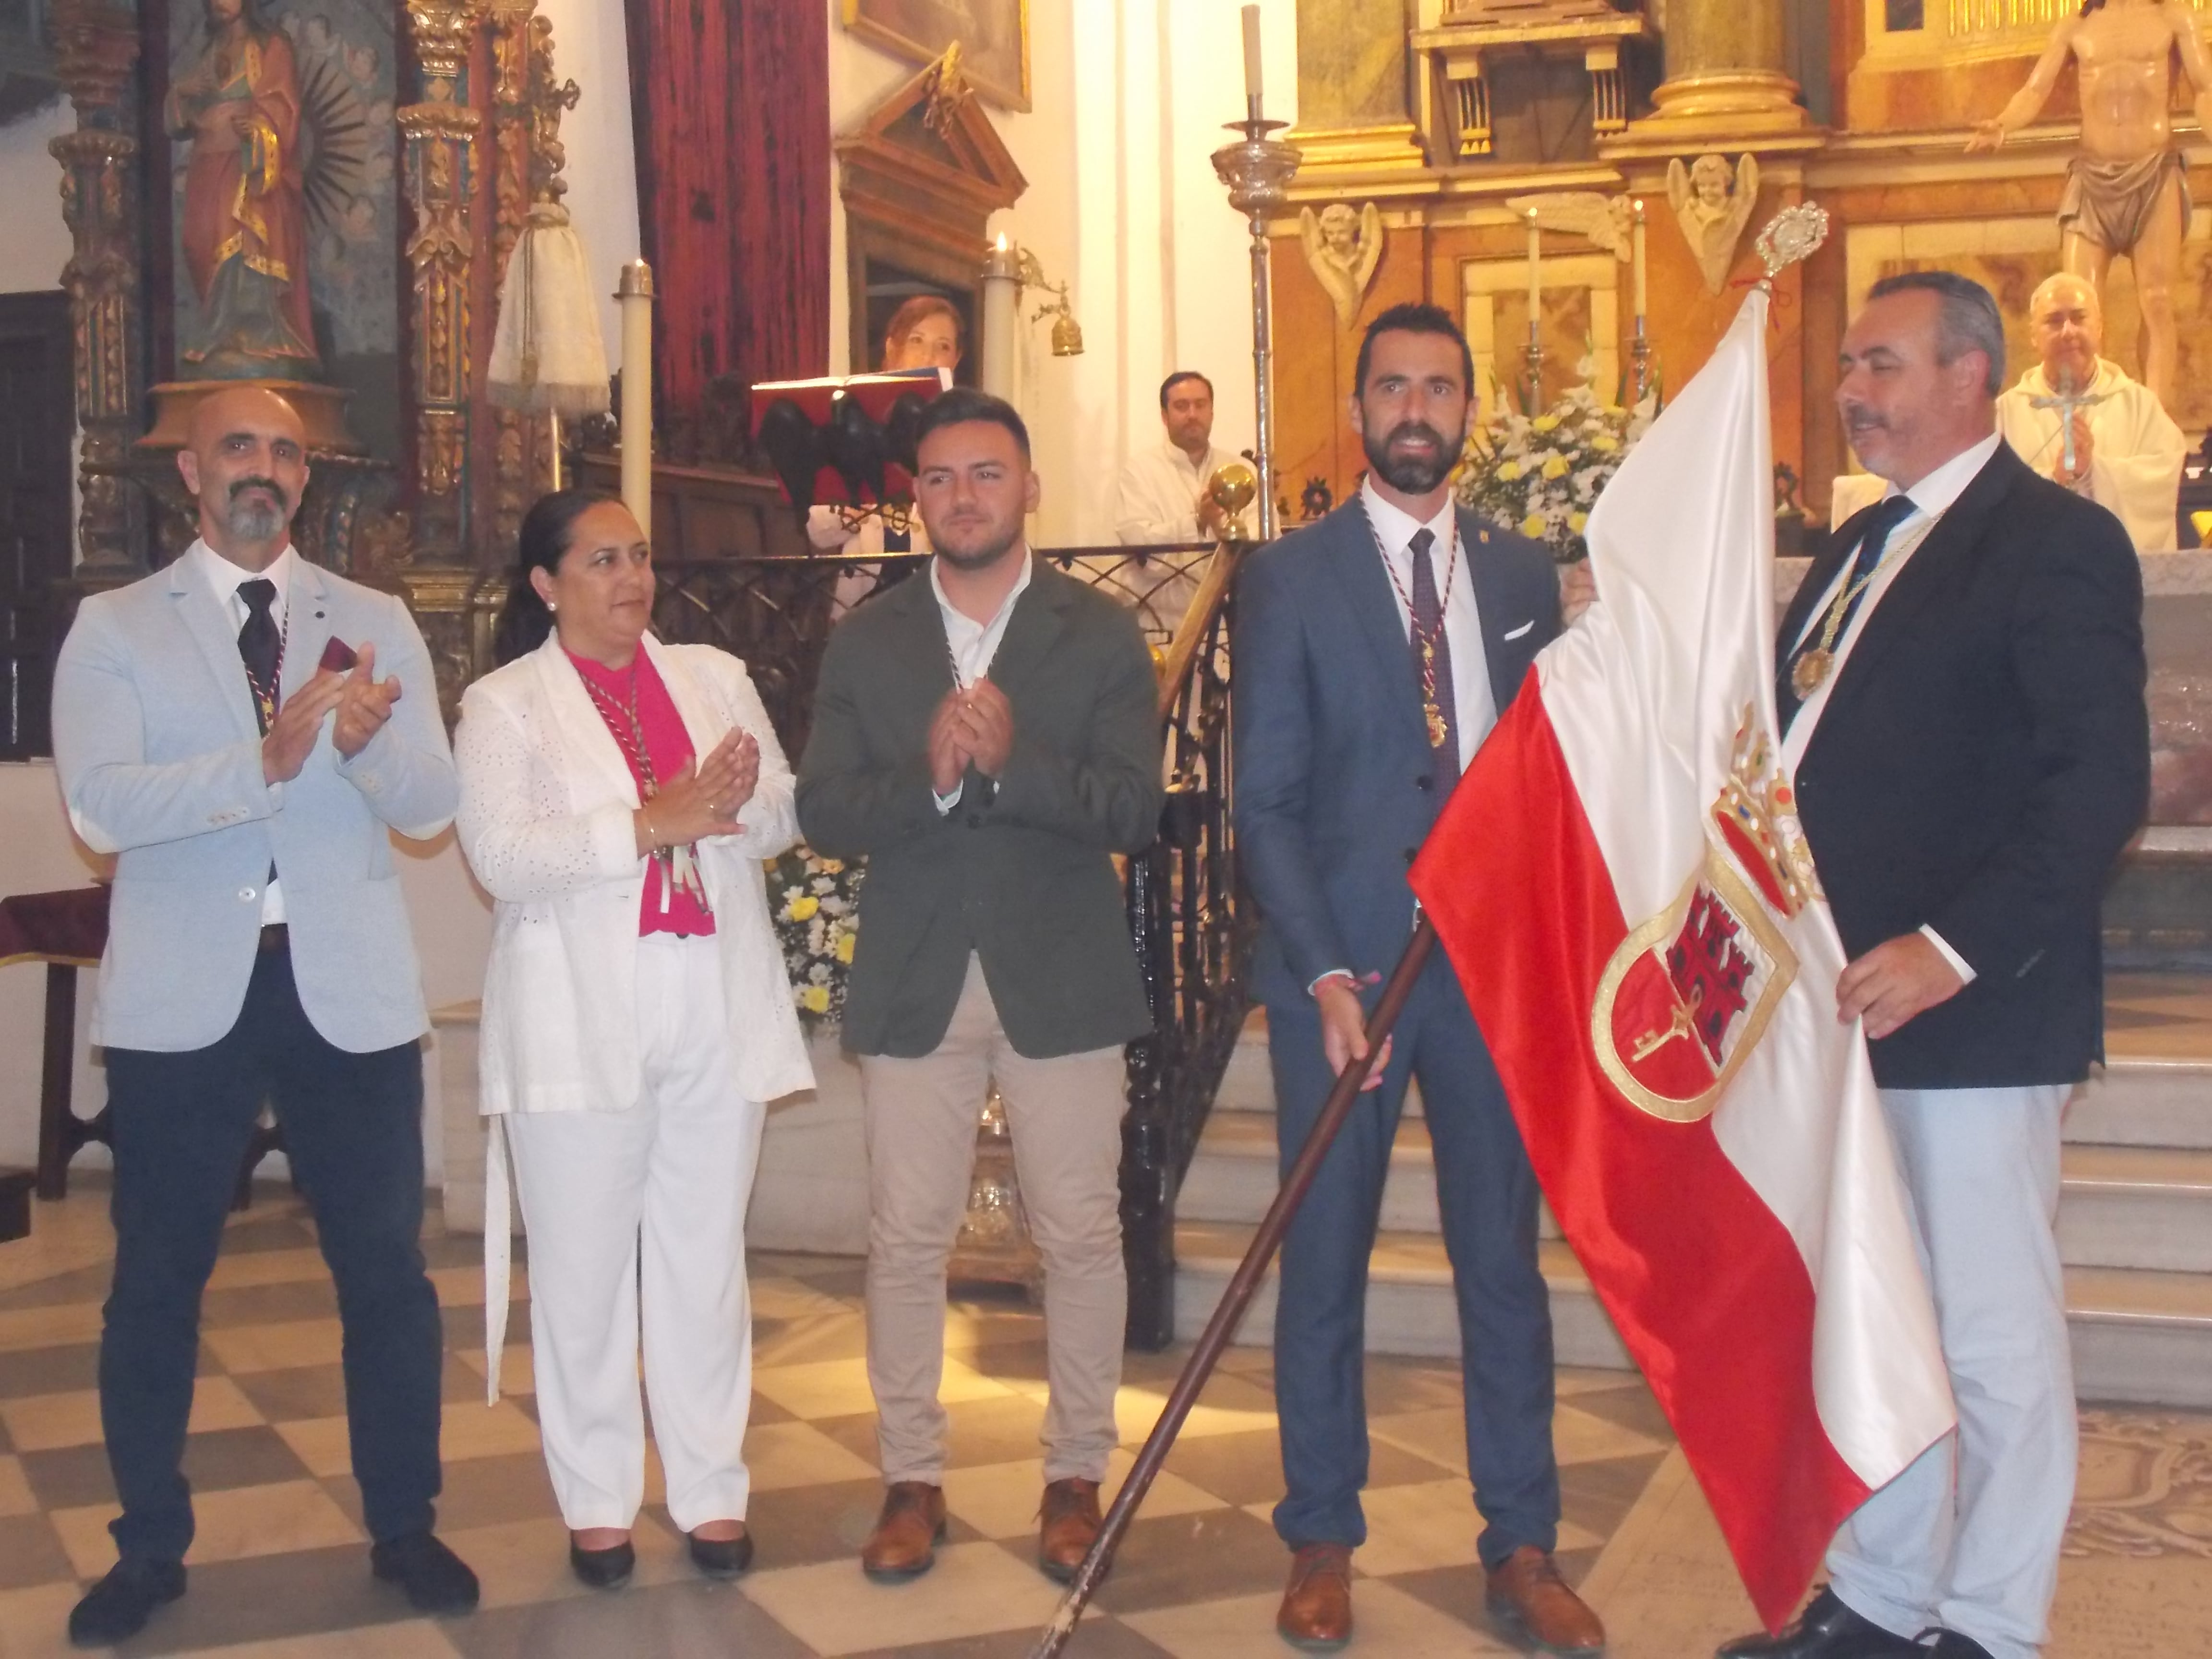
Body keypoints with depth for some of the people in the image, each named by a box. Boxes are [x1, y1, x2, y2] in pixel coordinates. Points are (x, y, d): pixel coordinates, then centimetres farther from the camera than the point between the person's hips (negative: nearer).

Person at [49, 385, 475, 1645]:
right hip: (183, 997, -1)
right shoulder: (114, 629, 1)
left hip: (349, 989, 1)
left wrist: (367, 739, -24)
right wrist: (266, 760, -27)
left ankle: (406, 1526, 24)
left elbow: (430, 805, -2)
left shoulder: (378, 623, 7)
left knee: (388, 1270, 7)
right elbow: (101, 807, -13)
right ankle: (152, 1547, 24)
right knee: (157, 1279, 8)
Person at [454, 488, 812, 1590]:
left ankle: (710, 1490, 18)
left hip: (716, 1012, 3)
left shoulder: (715, 677, 13)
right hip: (580, 1023, -3)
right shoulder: (503, 706, 1)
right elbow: (503, 856, -12)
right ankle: (596, 1501, 16)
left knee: (706, 1259, 8)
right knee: (584, 1270, 4)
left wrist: (722, 810, -13)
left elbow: (784, 814, 9)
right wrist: (653, 823, -18)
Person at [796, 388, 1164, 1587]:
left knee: (1081, 1238, 5)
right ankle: (912, 1479, 19)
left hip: (1061, 978, -1)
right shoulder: (866, 641, 6)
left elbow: (1133, 810, -9)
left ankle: (1077, 1476, 19)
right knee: (906, 1241, 6)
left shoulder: (1099, 634, 1)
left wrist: (1012, 761, -24)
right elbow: (823, 813, -3)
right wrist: (929, 777, -20)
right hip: (915, 981, 1)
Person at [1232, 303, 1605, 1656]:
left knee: (1504, 1255, 6)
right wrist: (1328, 973, -14)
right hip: (1342, 958, -2)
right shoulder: (1290, 577, 0)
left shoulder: (1524, 571, 10)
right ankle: (1322, 1544, 19)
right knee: (1325, 1260, 5)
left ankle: (1523, 1549, 17)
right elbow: (1267, 801, -4)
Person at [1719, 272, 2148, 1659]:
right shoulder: (1864, 544, 17)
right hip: (1847, 1004, 8)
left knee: (1995, 1334, 3)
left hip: (1970, 1010, -8)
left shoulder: (2055, 541, -9)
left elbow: (2102, 781, -18)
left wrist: (1955, 948, -24)